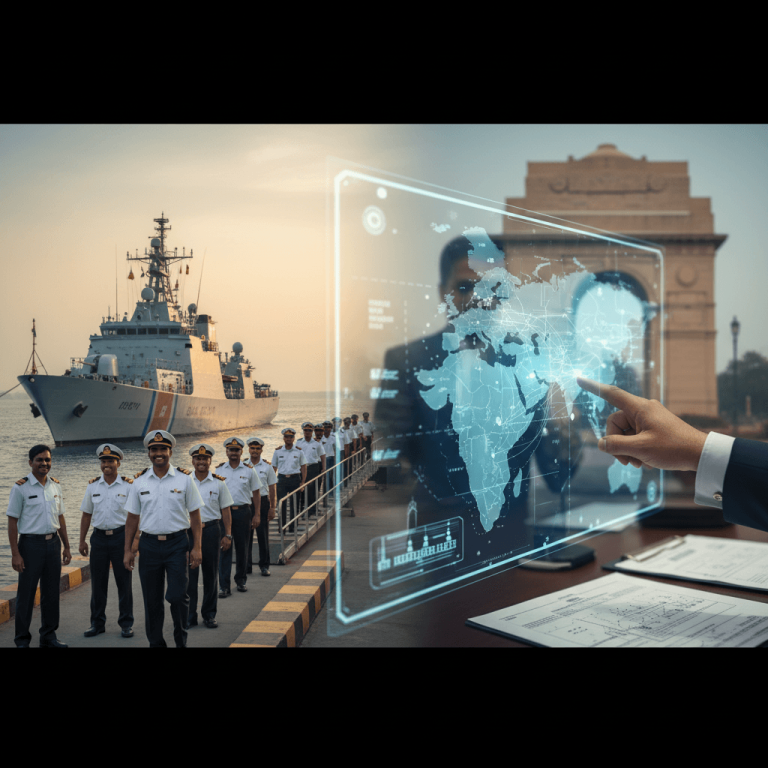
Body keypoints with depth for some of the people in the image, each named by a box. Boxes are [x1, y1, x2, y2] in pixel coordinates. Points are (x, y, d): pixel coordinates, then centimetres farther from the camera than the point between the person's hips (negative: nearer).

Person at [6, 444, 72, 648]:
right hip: (31, 544, -5)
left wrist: (66, 546, 14)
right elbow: (12, 522, -7)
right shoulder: (20, 488, -7)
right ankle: (22, 640, 15)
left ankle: (48, 637, 22)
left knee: (51, 593, 11)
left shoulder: (56, 485, 9)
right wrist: (15, 553, -12)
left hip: (53, 543, 5)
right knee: (26, 594, 2)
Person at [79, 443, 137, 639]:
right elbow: (86, 515, 12)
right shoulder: (92, 485, 7)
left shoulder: (128, 485, -3)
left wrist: (135, 539, -12)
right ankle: (97, 623, 21)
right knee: (98, 583, 8)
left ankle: (126, 624, 13)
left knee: (124, 582, 3)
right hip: (99, 537, 3)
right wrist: (82, 541, 9)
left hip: (121, 536, -3)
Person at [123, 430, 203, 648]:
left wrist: (196, 547, -5)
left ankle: (181, 641, 17)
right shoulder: (139, 481, 5)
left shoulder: (184, 479, -1)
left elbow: (194, 515, 1)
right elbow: (132, 517, 10)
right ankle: (156, 643, 26)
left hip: (177, 543, -2)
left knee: (177, 596, -6)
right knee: (152, 600, 9)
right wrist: (128, 549, 6)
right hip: (149, 544, 2)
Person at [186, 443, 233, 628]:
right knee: (189, 573, -1)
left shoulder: (219, 483, 3)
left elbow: (226, 510, 5)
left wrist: (227, 535, 0)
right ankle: (189, 615, 9)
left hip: (211, 530, 0)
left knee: (211, 573, 7)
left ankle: (209, 614, 19)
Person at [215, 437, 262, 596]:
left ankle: (241, 580, 25)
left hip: (243, 512, 0)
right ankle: (224, 586, 0)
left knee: (242, 548, 8)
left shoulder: (249, 470, 4)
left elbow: (256, 493, 7)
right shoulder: (218, 470, 5)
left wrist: (257, 515, 2)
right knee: (224, 548, -3)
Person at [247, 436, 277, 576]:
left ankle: (264, 565, 12)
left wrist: (272, 508, 0)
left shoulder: (267, 466, 3)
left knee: (263, 534, 1)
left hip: (262, 501, 0)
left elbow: (272, 488, 5)